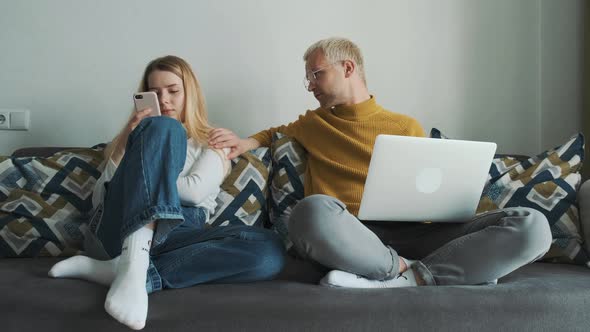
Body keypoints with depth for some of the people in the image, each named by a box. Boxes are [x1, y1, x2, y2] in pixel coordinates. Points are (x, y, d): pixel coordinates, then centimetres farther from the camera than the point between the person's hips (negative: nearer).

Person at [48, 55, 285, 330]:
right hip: (118, 228, 0)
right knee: (164, 127, -21)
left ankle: (116, 271, -32)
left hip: (172, 236, 0)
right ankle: (133, 267, -41)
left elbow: (195, 191, 0)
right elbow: (98, 200, 14)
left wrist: (140, 175, 6)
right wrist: (125, 144, 2)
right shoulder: (147, 130, 27)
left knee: (269, 251, -28)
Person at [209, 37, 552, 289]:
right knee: (313, 210, -39)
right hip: (350, 237, -1)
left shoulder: (407, 127, 21)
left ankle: (395, 280, -30)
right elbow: (278, 133, 43)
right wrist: (249, 141, 20)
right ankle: (417, 275, -25)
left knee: (531, 225, -22)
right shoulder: (313, 124, 23)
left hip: (412, 233, 2)